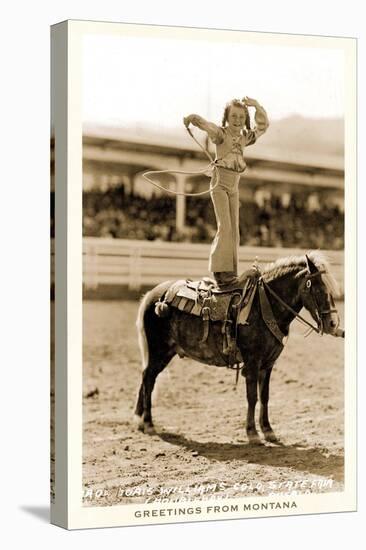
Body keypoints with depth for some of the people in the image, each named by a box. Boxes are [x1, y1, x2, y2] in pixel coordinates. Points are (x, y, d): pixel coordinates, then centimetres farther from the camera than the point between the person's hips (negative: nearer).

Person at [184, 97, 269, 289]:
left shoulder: (245, 137, 10)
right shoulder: (221, 133, -7)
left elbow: (263, 125, 21)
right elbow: (203, 123, -24)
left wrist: (256, 106, 5)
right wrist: (191, 119, -46)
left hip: (234, 188, 6)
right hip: (220, 184, -6)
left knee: (234, 230, 3)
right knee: (225, 226, -17)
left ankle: (230, 273, 5)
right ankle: (220, 271, -19)